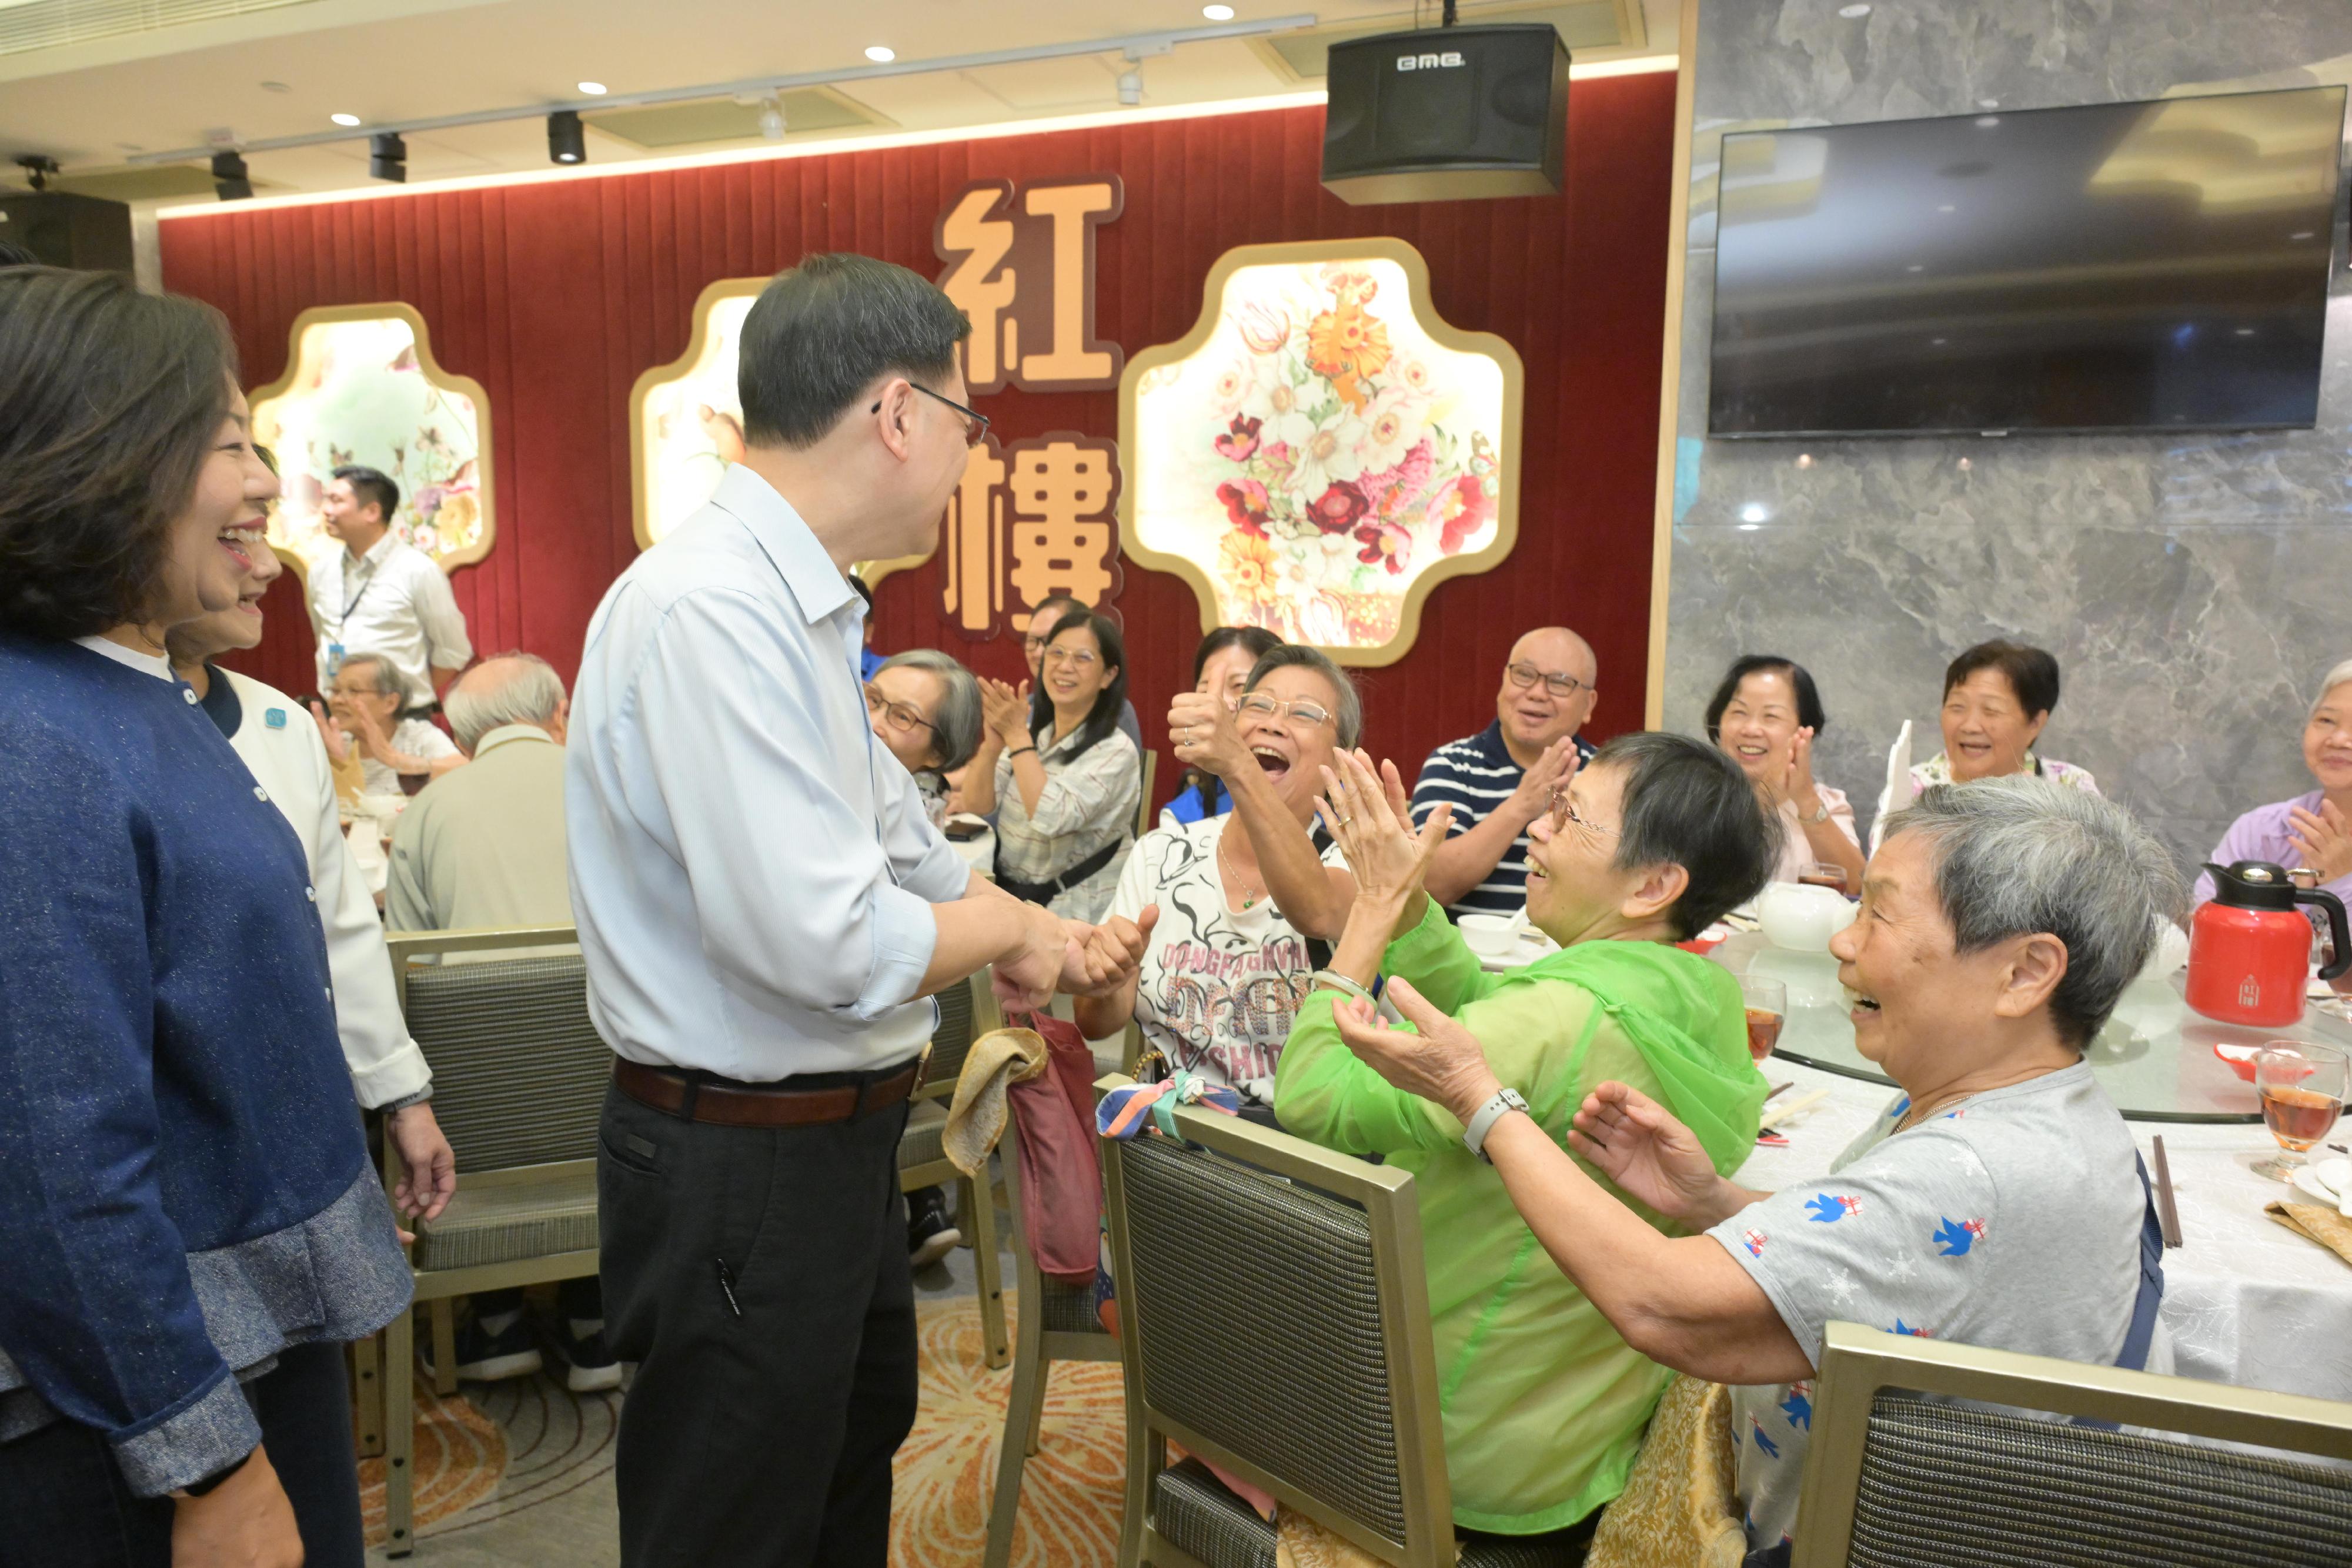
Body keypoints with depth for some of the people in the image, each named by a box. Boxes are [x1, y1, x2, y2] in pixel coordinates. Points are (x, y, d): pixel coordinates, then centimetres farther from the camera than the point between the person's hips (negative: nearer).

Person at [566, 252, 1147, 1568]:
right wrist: (1012, 927, -13)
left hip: (840, 1142, 10)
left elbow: (906, 849, 15)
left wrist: (1062, 945, 9)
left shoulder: (801, 609, 7)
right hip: (741, 1166, -10)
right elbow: (828, 943, -30)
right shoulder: (710, 610, -26)